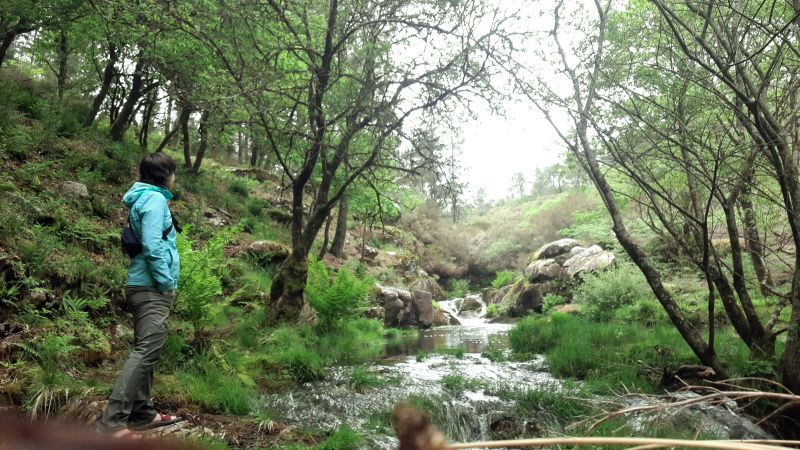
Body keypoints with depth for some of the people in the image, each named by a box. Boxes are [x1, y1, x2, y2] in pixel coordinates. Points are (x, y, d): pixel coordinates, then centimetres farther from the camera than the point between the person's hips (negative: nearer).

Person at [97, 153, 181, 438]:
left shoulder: (142, 198, 17)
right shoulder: (155, 199, -11)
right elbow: (152, 247, -21)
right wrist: (167, 283, -14)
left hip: (144, 286, 10)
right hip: (152, 287, -10)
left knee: (145, 352, 13)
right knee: (145, 352, -12)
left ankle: (142, 413, 20)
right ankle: (112, 420, -11)